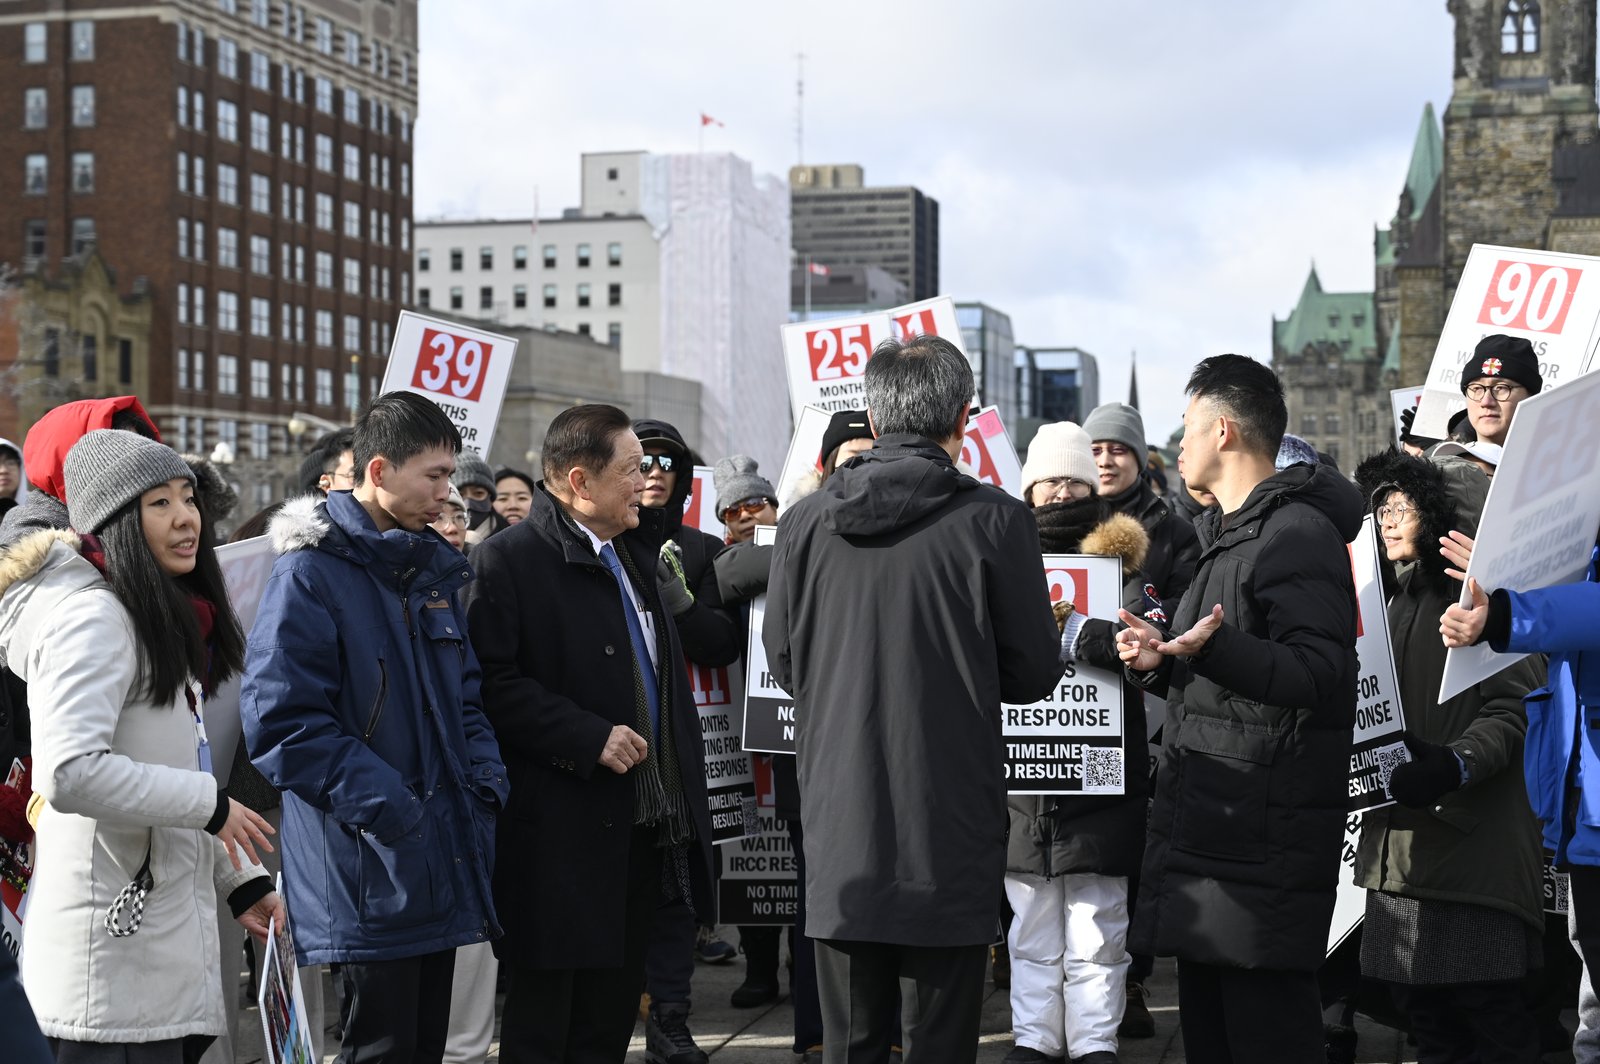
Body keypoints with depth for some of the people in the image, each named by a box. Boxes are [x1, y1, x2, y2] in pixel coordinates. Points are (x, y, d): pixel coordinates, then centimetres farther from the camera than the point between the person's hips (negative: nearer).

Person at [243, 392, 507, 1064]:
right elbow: (282, 725, -18)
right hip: (369, 875, -8)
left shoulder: (431, 569, 14)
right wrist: (387, 805, -21)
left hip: (443, 865, 8)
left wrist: (485, 781, 3)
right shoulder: (309, 574, -12)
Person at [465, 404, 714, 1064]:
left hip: (642, 827, 8)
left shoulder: (638, 551, 15)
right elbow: (492, 683, -20)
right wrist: (590, 737, -22)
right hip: (562, 831, -8)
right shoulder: (510, 559, -11)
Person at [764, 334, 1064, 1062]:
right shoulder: (994, 521, -9)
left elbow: (783, 665, 8)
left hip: (838, 823, 3)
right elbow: (1034, 673, -3)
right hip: (950, 830, -3)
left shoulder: (806, 520, -1)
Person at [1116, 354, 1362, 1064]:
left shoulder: (1299, 533, -11)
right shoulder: (1225, 536, 21)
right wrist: (1163, 663, 11)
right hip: (1203, 819, 10)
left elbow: (1321, 677, -21)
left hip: (1264, 837, -10)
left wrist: (1216, 648, -33)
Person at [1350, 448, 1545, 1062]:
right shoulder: (1397, 602, 19)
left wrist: (1454, 765, -29)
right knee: (1420, 1007, 9)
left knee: (1489, 1010, -6)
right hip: (1399, 835, 8)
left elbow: (1510, 711, -14)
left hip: (1472, 834, -8)